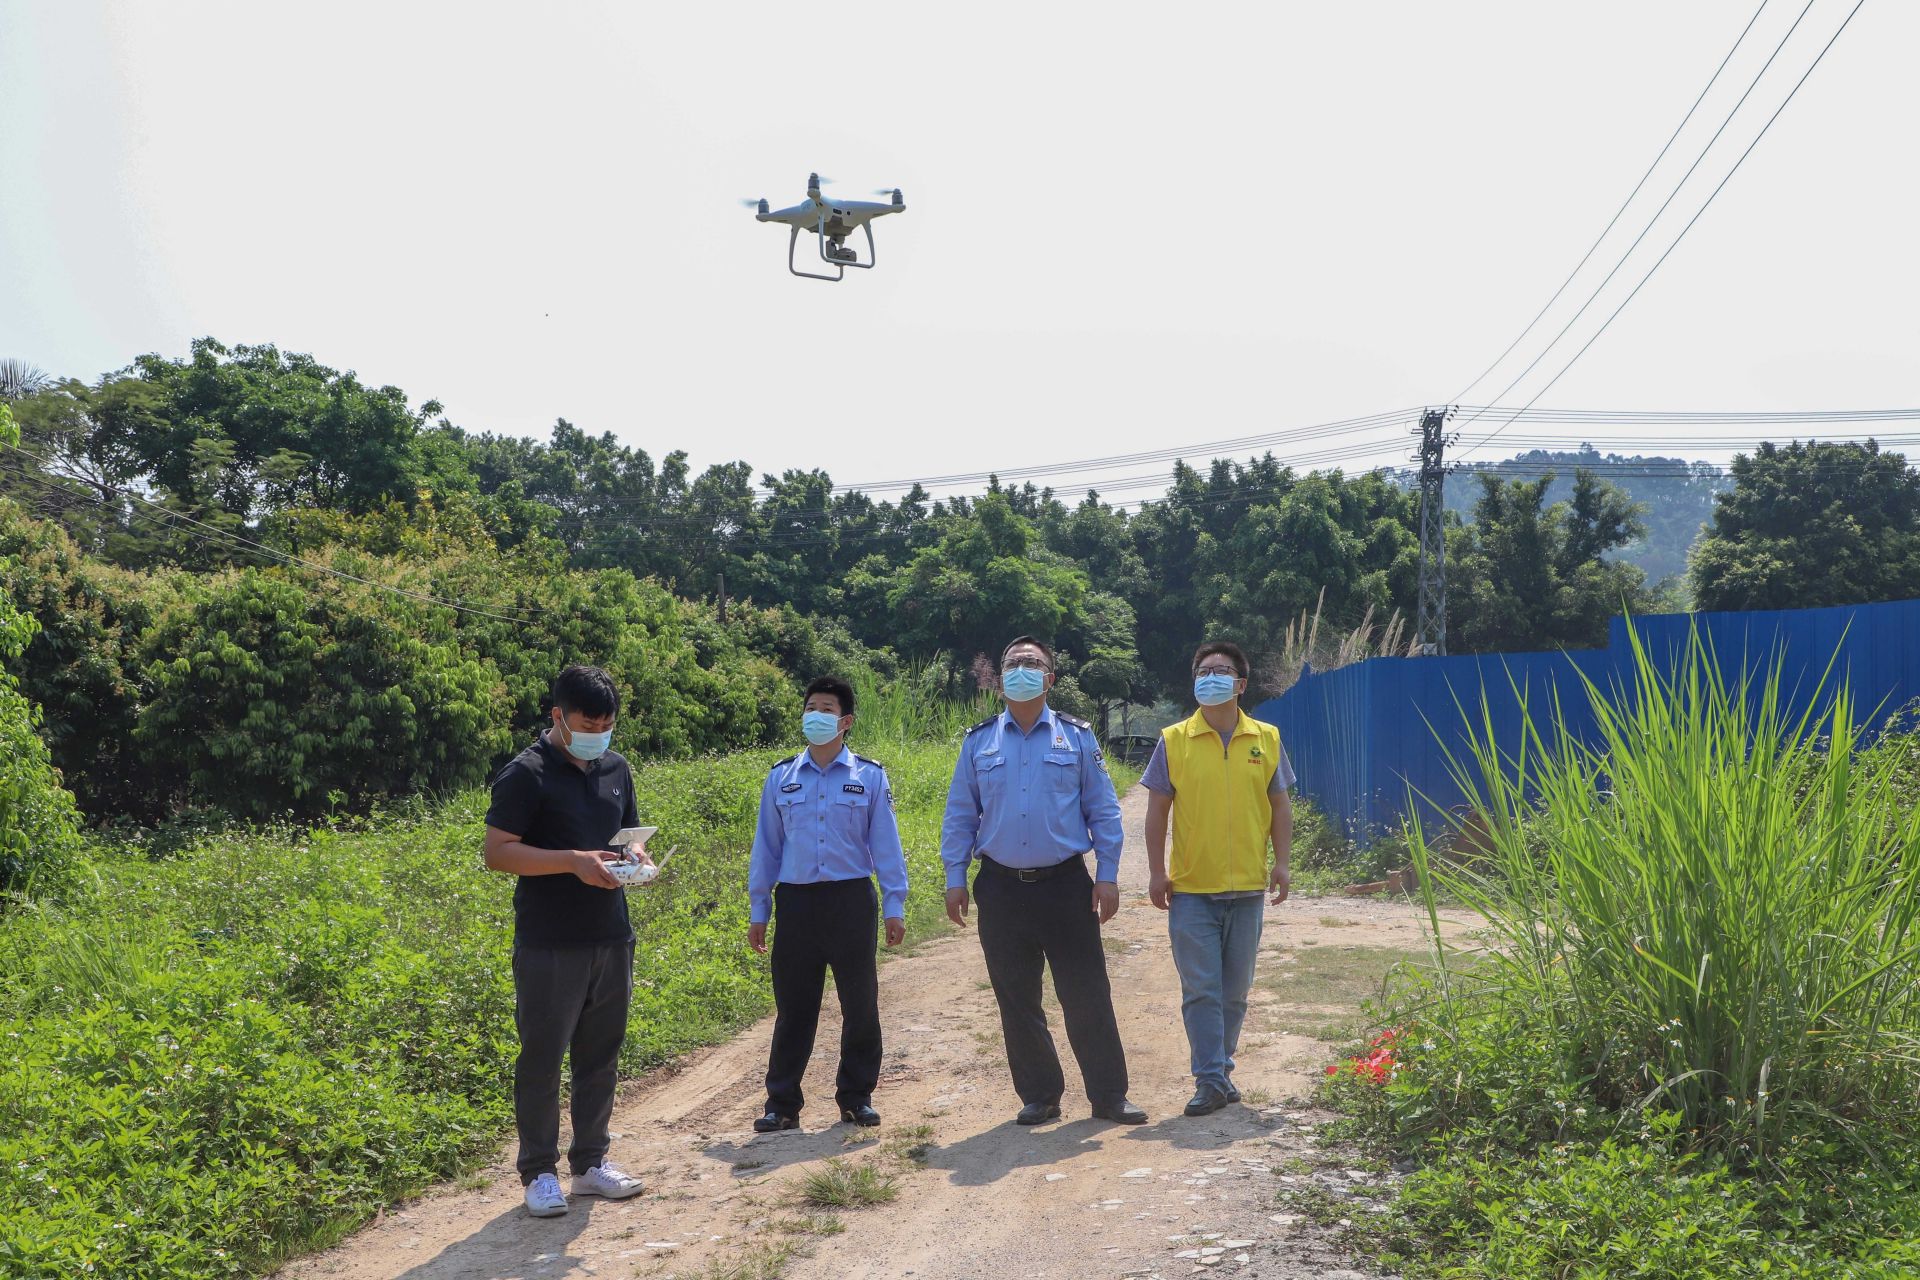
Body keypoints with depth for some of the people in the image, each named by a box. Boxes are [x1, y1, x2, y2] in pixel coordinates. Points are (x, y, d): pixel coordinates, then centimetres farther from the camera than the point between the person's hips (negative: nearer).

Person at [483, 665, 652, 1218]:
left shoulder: (616, 768, 11)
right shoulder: (526, 774, -10)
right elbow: (497, 851, -14)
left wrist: (637, 858, -1)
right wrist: (574, 861, -23)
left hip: (611, 938, 6)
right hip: (549, 945, -6)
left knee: (601, 1052, 13)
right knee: (542, 1054, 2)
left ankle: (591, 1162, 26)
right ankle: (539, 1172, 14)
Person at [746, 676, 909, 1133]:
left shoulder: (869, 777, 3)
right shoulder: (781, 778, 8)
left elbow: (885, 845, 3)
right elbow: (766, 846, 11)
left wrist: (894, 907, 0)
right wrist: (758, 911, 9)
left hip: (851, 901, -1)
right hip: (795, 902, 1)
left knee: (860, 1004, 6)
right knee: (793, 1008, 6)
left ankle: (857, 1097, 20)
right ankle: (782, 1104, 15)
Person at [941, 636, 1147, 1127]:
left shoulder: (1077, 737, 5)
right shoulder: (978, 741, 8)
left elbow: (1103, 810, 5)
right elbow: (960, 815, 10)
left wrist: (1107, 875, -1)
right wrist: (955, 878, 4)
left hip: (1066, 884, -1)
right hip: (1002, 888, 2)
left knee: (1087, 995, 0)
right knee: (1017, 1002, 8)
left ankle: (1109, 1096, 11)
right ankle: (1038, 1097, 20)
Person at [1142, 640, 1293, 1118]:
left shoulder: (1266, 739, 4)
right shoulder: (1174, 740, -1)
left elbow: (1279, 805, 10)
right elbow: (1157, 810, 1)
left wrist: (1281, 862, 1)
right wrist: (1157, 872, -3)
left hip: (1247, 885, 2)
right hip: (1191, 887, -2)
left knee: (1235, 989, 12)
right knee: (1201, 989, -3)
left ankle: (1220, 1070, 26)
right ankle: (1211, 1080, 3)